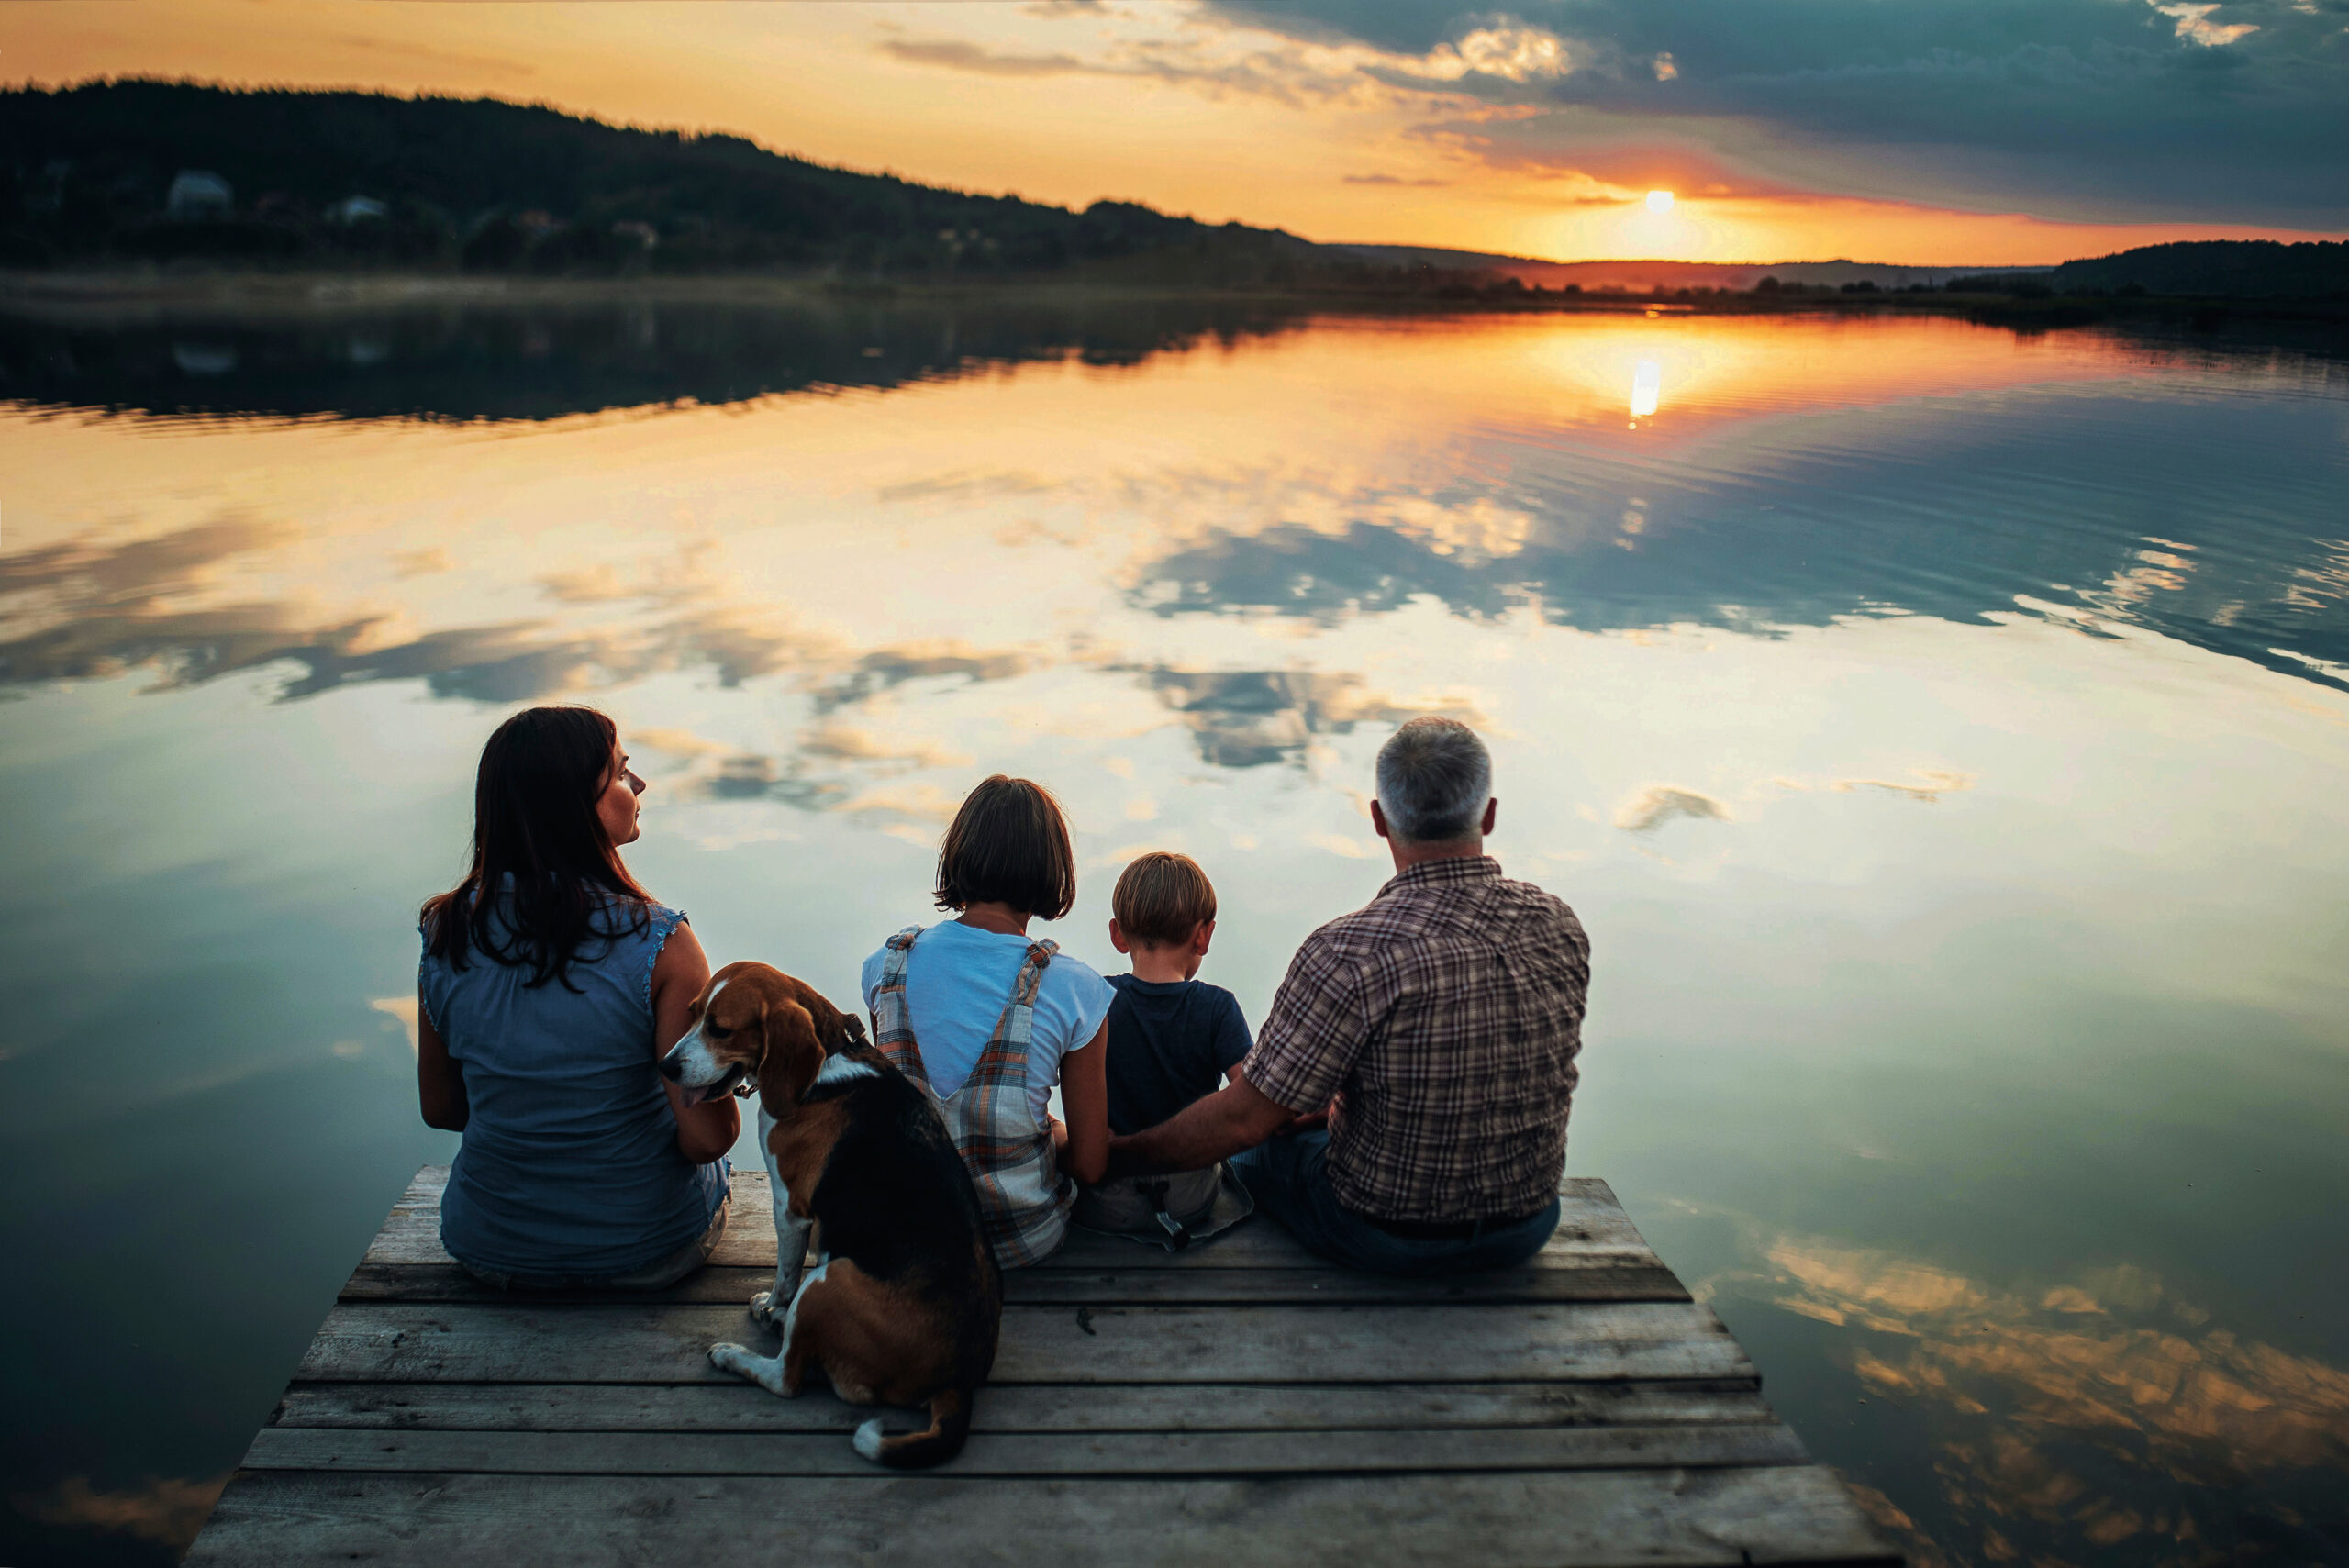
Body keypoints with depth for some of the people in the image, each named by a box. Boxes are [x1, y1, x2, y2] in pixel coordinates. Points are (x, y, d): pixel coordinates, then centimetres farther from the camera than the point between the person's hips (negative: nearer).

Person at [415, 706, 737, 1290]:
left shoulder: (446, 933, -11)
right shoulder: (660, 944, -24)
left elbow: (440, 1108, 2)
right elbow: (708, 1137, -22)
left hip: (492, 1250, 4)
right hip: (652, 1253, -4)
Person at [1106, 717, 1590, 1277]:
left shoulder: (1350, 954, -29)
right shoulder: (1559, 928, -11)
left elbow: (1244, 1117, -22)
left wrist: (1112, 1155, -8)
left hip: (1391, 1239, -5)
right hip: (1529, 1224, 5)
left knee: (1255, 1150, 27)